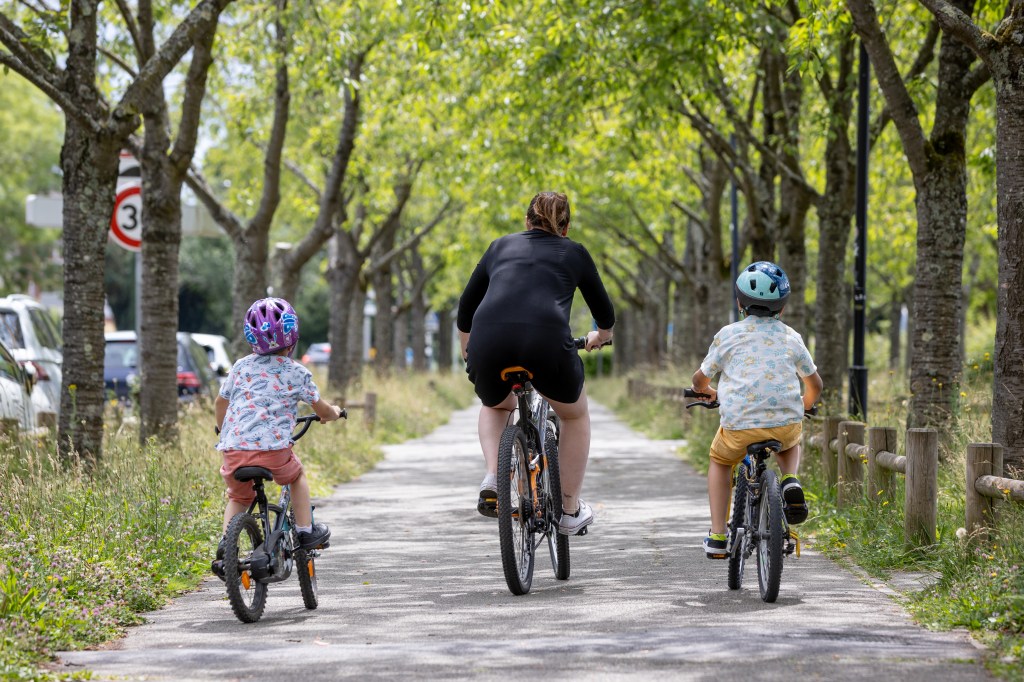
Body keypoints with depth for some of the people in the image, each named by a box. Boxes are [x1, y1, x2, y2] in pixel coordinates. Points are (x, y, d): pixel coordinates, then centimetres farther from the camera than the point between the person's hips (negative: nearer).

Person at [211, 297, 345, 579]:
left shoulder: (241, 367, 14)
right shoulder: (297, 373, 6)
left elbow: (220, 402, 26)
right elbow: (322, 410, 17)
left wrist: (223, 430, 46)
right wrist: (334, 413, 40)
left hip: (234, 450, 2)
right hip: (272, 450, -2)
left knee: (238, 497, 26)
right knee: (297, 476, 29)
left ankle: (225, 543, 7)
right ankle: (306, 532, 24)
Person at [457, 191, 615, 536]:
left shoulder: (501, 246, 28)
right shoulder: (574, 253, 24)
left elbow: (466, 309, 34)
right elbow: (605, 314, 35)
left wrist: (468, 351, 53)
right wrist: (600, 336, 58)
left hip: (489, 343, 2)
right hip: (547, 342, -2)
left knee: (496, 406, 36)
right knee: (575, 415, 29)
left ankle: (492, 480, 12)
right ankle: (570, 511, 28)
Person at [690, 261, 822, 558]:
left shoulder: (729, 334, 5)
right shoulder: (791, 338, 11)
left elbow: (700, 379, 14)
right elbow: (815, 384, 21)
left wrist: (706, 392, 38)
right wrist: (805, 406, 43)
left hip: (740, 425, -2)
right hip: (786, 422, 2)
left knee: (720, 461, 29)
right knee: (790, 443, 38)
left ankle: (717, 536, 19)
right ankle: (791, 481, 6)